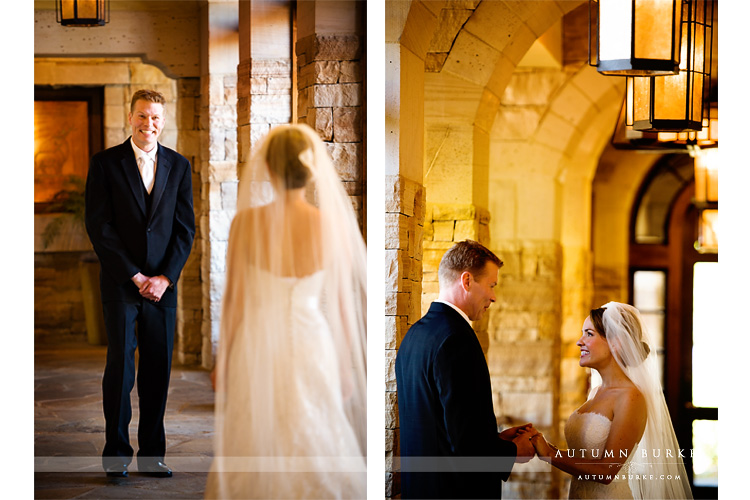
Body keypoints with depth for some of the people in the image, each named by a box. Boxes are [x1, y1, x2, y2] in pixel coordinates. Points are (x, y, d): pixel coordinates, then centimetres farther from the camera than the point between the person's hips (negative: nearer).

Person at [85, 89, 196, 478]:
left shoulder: (178, 166, 9)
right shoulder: (105, 163, 0)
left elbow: (186, 227, 7)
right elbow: (98, 226, -4)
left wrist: (166, 277, -5)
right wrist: (134, 276, -9)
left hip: (163, 284, 3)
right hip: (120, 282, -3)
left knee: (159, 369, 3)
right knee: (120, 364, -4)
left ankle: (152, 454, 12)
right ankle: (116, 453, 7)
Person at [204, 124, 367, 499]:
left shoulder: (246, 223, -15)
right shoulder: (333, 227, -13)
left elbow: (234, 300, -8)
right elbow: (343, 305, -6)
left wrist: (223, 360, 6)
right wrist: (347, 367, 7)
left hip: (256, 350, 0)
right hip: (310, 348, 0)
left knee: (254, 446, 17)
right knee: (312, 447, 16)